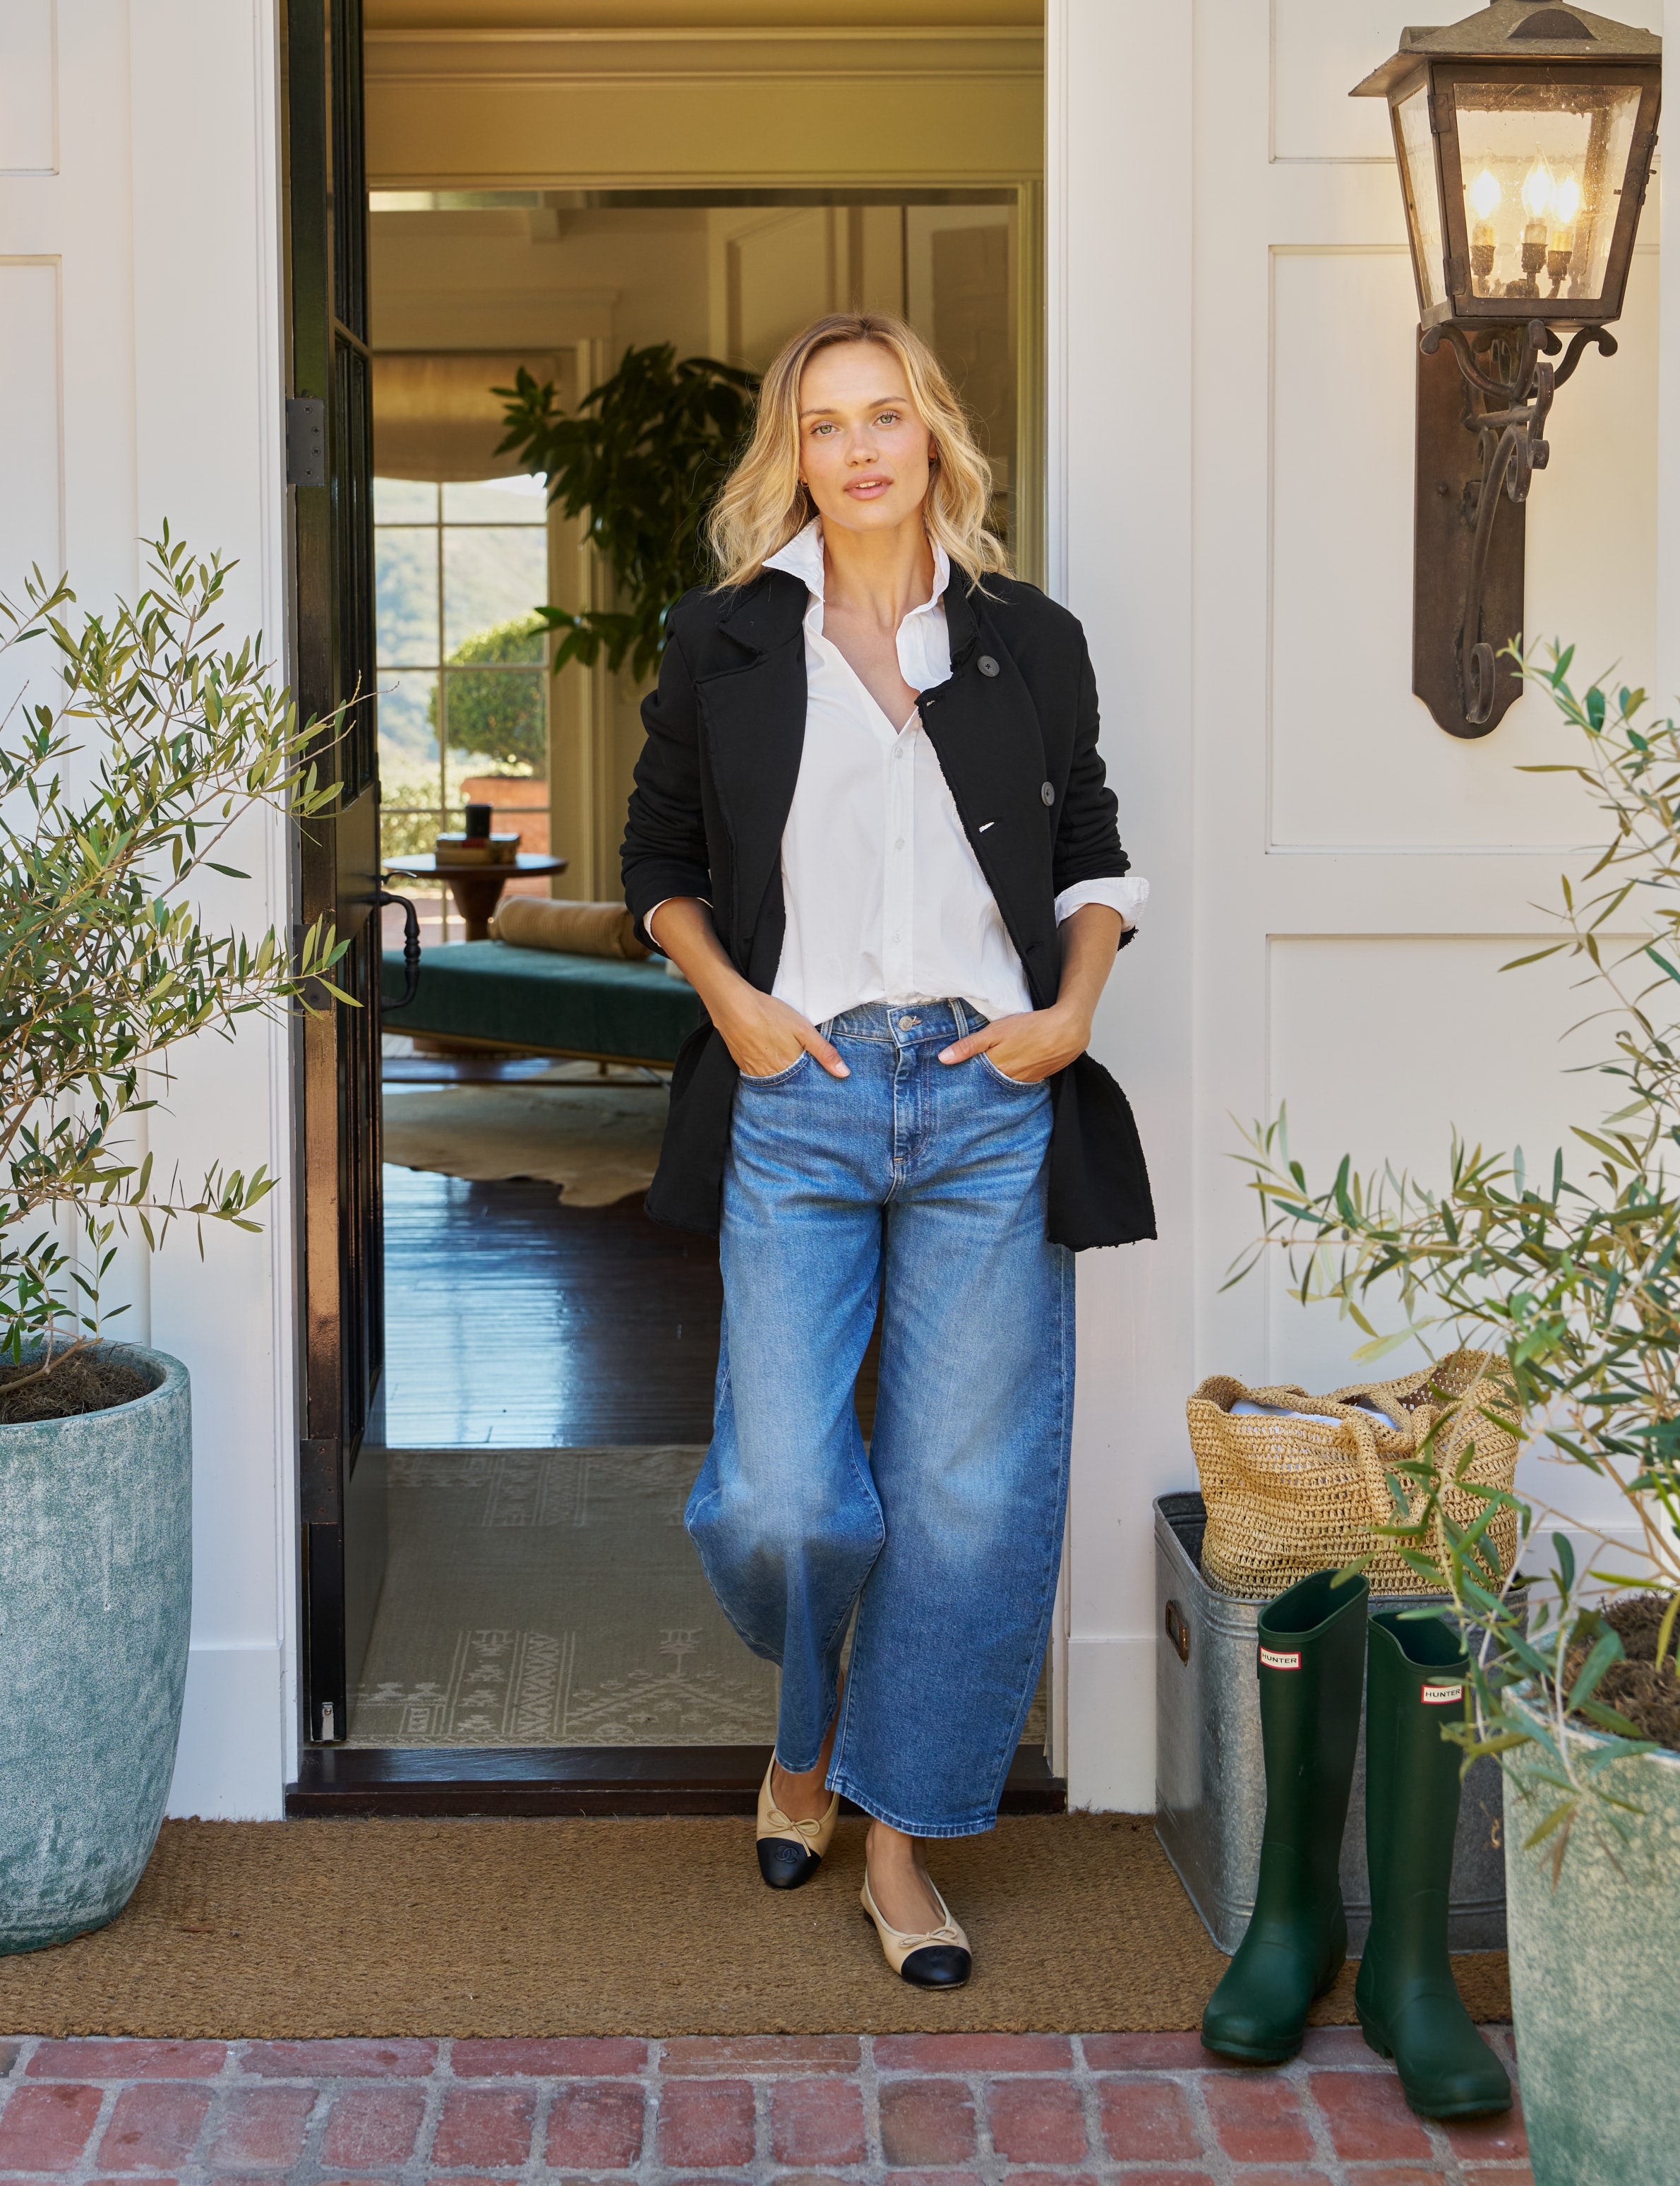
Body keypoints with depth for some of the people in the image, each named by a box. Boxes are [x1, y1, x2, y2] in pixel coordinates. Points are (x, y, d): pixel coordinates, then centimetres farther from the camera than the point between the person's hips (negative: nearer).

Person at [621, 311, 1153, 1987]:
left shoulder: (1027, 640, 10)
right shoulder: (726, 642, 7)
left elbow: (1093, 854, 19)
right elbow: (658, 853, 16)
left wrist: (1075, 1007, 3)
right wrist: (729, 995, -1)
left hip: (993, 1099, 1)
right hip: (798, 1097, -1)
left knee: (974, 1498, 1)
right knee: (778, 1500, -6)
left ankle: (900, 1841, 17)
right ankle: (810, 1723, 28)